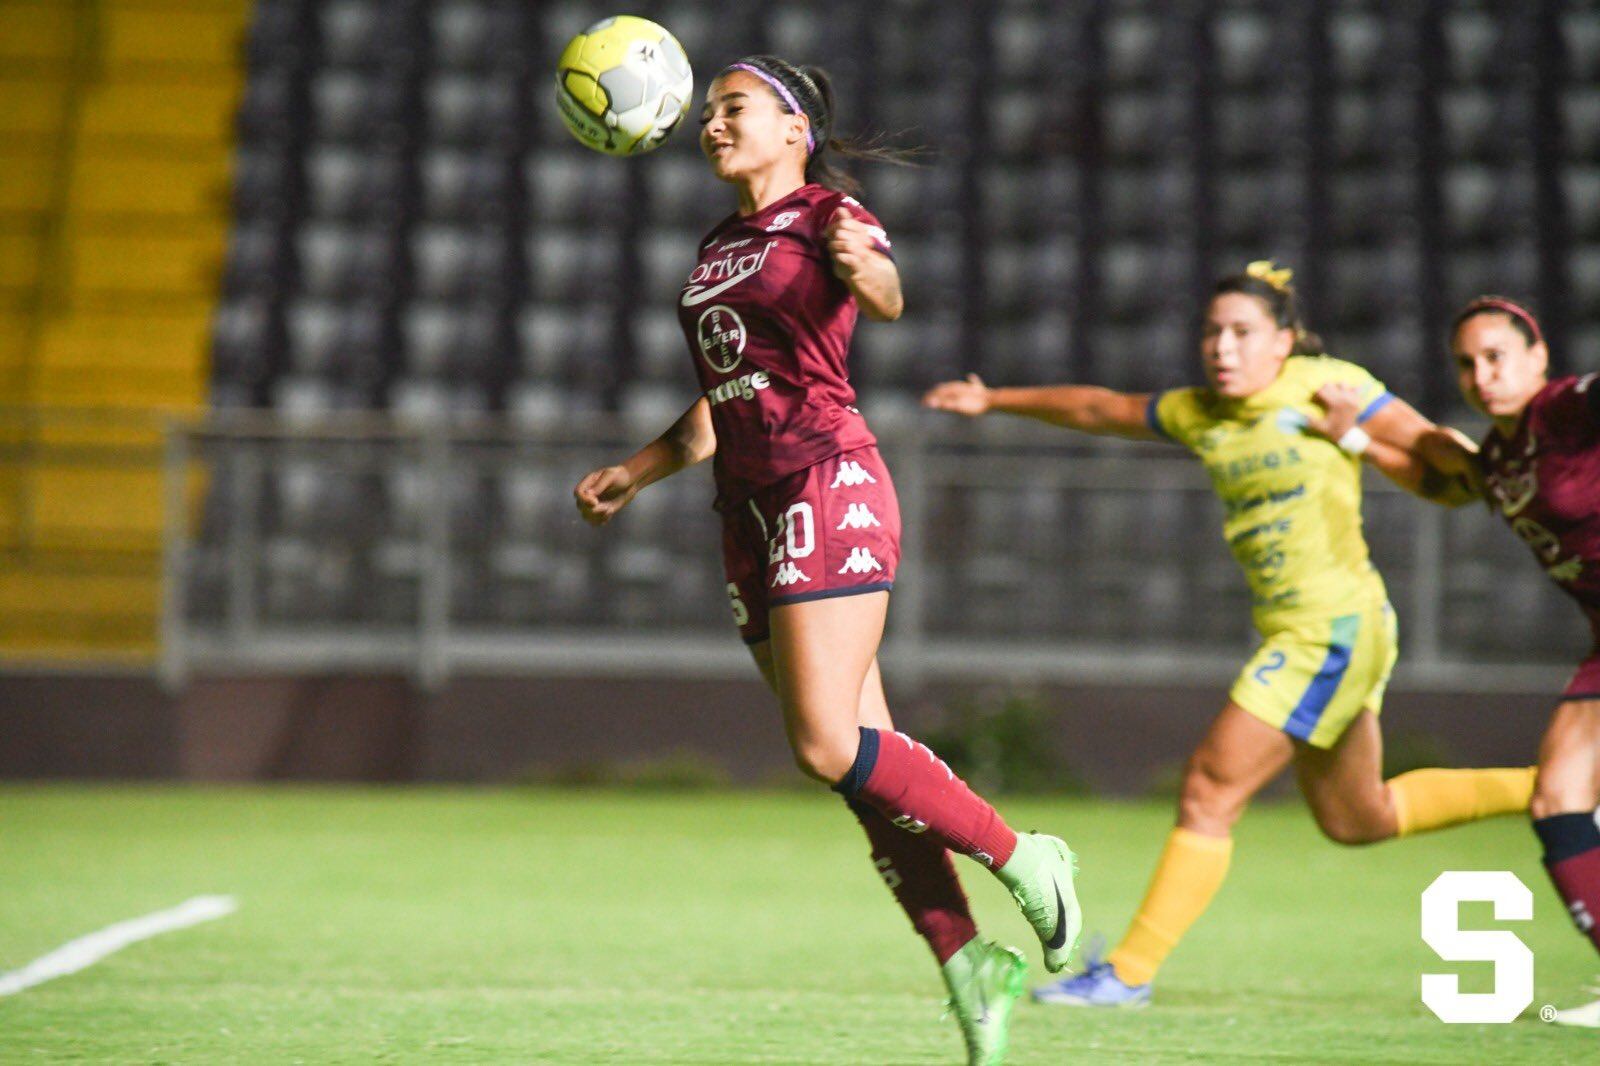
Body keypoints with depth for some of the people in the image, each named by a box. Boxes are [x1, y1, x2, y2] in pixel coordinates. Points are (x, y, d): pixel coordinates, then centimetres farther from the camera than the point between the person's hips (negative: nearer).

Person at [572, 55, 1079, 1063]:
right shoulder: (718, 249, 21)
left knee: (828, 743, -18)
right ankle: (967, 962, 1)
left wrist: (863, 267, -46)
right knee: (855, 754, 0)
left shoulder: (827, 215, -2)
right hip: (752, 508, 7)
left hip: (828, 485, -7)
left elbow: (886, 295, -24)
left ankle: (1019, 856, -4)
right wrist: (634, 474, 26)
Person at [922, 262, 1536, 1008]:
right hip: (1295, 634, 8)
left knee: (1210, 792, -9)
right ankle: (1550, 790, 31)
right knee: (1357, 821, 18)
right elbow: (1100, 410, 24)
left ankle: (1129, 973, -3)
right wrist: (996, 401, 29)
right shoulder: (1199, 414, 11)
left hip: (1333, 624, -8)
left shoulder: (1328, 386, -8)